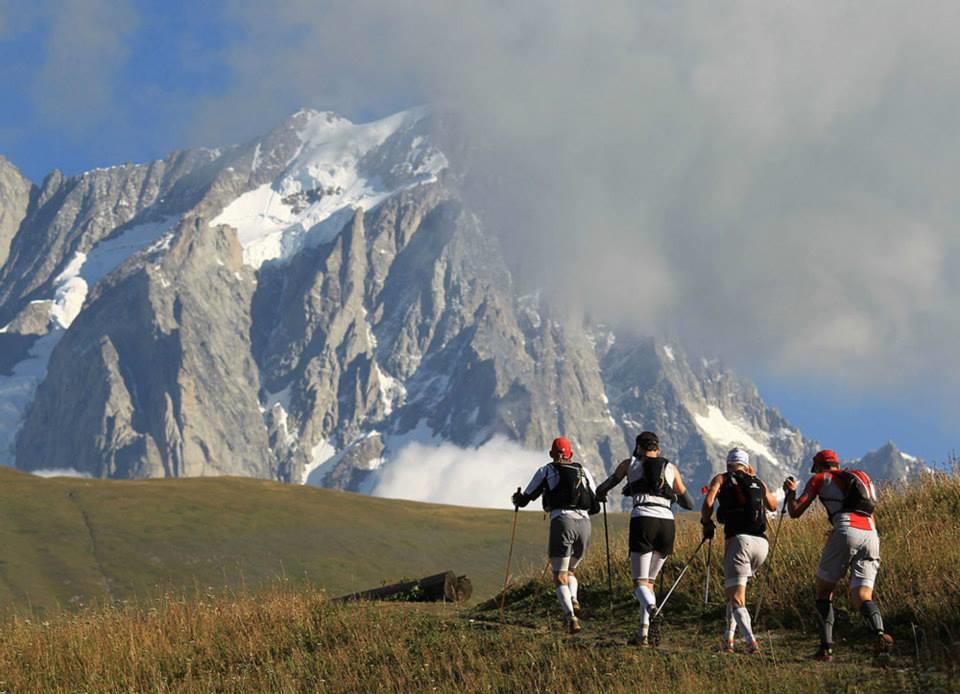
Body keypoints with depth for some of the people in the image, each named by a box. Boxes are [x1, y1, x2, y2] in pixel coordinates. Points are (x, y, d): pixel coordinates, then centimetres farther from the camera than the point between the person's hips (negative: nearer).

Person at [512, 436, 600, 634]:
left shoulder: (546, 471, 13)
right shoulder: (583, 471, 21)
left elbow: (524, 499, 18)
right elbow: (595, 506, 20)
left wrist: (516, 499, 42)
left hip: (562, 521, -3)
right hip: (584, 522, 3)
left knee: (560, 577, 0)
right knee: (571, 571, 24)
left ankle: (571, 616, -23)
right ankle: (573, 600, -6)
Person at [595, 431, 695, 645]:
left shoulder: (630, 463, 18)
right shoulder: (671, 468, 22)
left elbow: (604, 488, 30)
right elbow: (689, 504, 27)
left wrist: (600, 494, 54)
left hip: (643, 520, -3)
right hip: (667, 523, 3)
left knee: (640, 582, -5)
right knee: (649, 580, 16)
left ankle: (651, 608, -38)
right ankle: (644, 632, 5)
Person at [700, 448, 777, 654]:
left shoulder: (721, 479, 11)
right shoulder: (758, 482, 20)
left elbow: (708, 503, -5)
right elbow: (773, 506, 36)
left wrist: (707, 524, 12)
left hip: (738, 540, -5)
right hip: (761, 542, 5)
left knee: (736, 598, -7)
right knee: (732, 587, 25)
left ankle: (751, 640, -28)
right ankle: (729, 637, 16)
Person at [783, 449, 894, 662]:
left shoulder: (820, 479, 18)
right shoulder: (860, 478, 33)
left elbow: (795, 511, 16)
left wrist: (790, 491, 35)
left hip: (846, 532, -4)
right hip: (871, 535, 4)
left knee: (824, 590, 14)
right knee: (861, 597, -1)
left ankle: (826, 647, 3)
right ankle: (879, 633, -32)